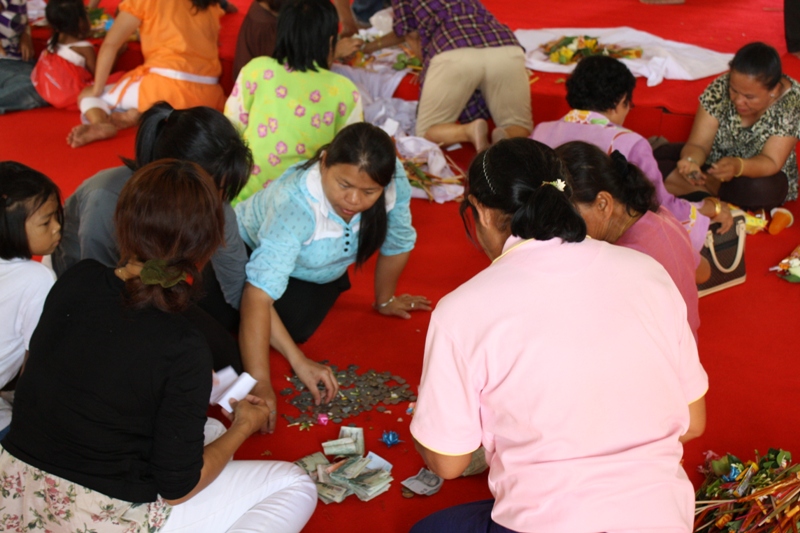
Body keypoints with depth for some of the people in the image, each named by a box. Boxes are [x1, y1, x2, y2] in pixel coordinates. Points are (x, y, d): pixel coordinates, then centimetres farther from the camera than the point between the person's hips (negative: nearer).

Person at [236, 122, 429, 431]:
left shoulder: (394, 181, -32)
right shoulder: (296, 204, -44)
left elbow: (398, 242, -11)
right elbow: (259, 295, -49)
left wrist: (385, 301, 3)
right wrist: (260, 385, -54)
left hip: (318, 270, 4)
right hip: (253, 251, -3)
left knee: (295, 326, -19)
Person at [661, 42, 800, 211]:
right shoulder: (720, 88, -18)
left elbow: (771, 162, -26)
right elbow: (698, 144, -18)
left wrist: (737, 166, -48)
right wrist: (690, 160, -43)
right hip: (714, 164, 2)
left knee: (762, 189, -38)